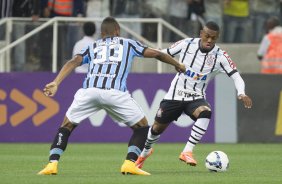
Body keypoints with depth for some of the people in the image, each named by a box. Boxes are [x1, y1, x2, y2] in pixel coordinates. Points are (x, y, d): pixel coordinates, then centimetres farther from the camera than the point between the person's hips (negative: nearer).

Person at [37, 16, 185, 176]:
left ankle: (52, 164, 6)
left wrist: (56, 83, 3)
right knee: (142, 127, 15)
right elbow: (156, 54, 30)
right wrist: (178, 65, 46)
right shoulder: (128, 44, 29)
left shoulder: (92, 47, 30)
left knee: (67, 126, 21)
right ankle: (130, 164, -1)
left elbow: (74, 62, 14)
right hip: (115, 92, -2)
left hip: (89, 90, 2)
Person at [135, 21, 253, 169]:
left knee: (205, 112, -35)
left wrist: (241, 94, -35)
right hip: (174, 95, 1)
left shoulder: (220, 56, -13)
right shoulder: (187, 44, -9)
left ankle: (187, 151, -30)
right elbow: (164, 53, 4)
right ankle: (145, 151, 45)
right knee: (157, 128, 12)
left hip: (196, 98, -1)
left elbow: (236, 77, -17)